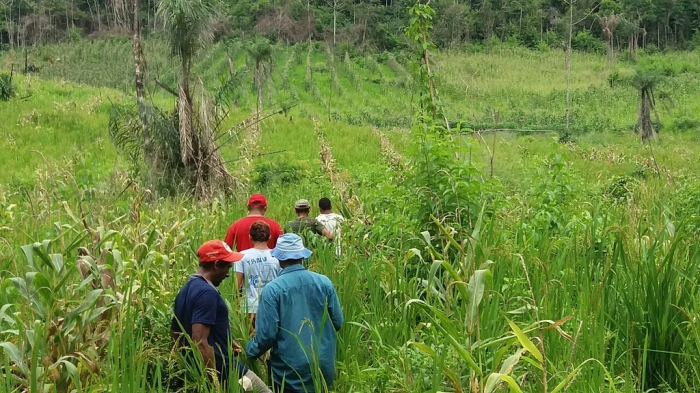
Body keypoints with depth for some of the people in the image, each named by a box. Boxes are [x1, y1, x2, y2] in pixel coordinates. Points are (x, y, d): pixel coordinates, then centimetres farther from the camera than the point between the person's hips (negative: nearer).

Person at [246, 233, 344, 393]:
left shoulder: (272, 289, -15)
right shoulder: (324, 282, -4)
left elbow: (267, 333, -15)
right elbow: (337, 323, 3)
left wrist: (250, 351, 5)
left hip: (290, 370, -3)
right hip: (324, 366, 3)